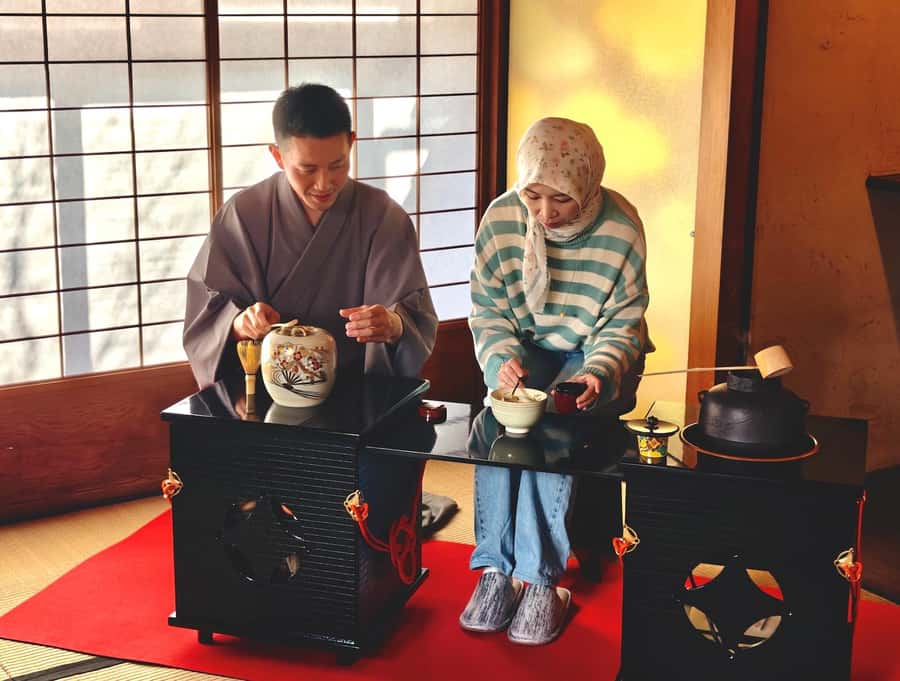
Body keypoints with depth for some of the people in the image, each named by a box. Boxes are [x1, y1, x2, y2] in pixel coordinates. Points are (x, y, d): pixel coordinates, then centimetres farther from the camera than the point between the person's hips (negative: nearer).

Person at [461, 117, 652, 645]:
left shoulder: (620, 228, -18)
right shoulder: (501, 219, -11)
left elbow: (622, 324, -10)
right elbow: (487, 307, -1)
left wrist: (598, 374, -30)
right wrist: (502, 358, -21)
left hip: (598, 356, -2)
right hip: (528, 348, 2)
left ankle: (539, 576, -24)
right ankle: (495, 567, -22)